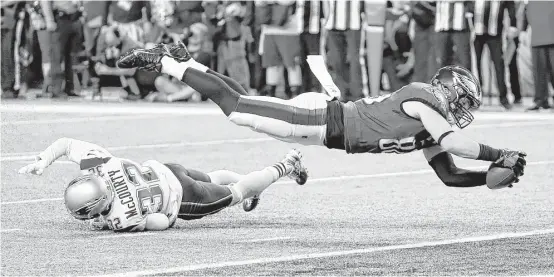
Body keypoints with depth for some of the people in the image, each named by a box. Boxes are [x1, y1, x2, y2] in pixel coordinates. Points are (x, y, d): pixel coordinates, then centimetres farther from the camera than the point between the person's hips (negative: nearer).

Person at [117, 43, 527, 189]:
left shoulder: (429, 132, 10)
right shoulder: (421, 100, -16)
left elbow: (449, 175, 14)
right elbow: (452, 142, -28)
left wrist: (495, 176, 3)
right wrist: (500, 156, -22)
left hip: (330, 125, 8)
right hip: (323, 119, -8)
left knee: (241, 105, 16)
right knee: (234, 106, -5)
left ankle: (182, 60, 26)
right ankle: (163, 61, 3)